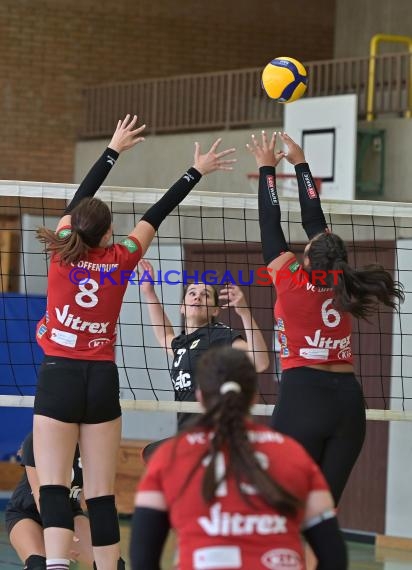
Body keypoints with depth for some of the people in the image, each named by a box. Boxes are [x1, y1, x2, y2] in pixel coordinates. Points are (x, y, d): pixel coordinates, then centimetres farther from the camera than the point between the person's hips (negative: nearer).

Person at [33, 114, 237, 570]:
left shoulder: (63, 251, -3)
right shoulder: (122, 259, 0)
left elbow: (80, 198, 11)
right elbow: (156, 214, 10)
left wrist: (114, 149, 22)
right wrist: (196, 172, 21)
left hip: (59, 377, -2)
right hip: (102, 379, 2)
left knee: (53, 485, -9)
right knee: (101, 492, 5)